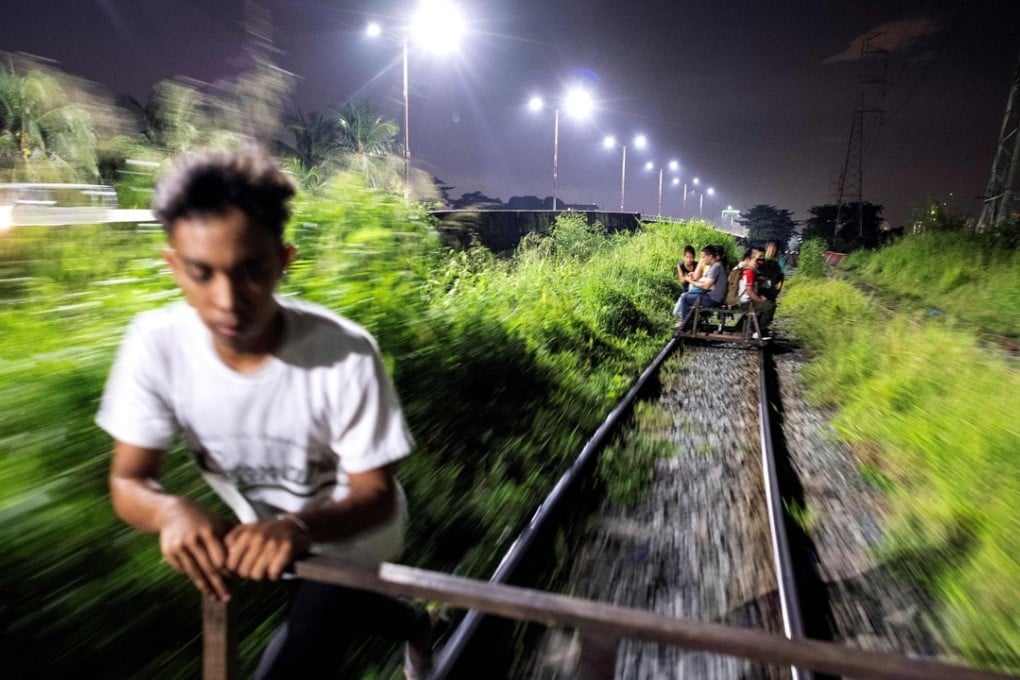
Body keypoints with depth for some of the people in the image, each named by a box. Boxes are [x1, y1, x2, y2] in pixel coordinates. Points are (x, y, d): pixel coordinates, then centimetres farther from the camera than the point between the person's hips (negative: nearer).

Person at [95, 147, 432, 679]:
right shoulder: (155, 343, -25)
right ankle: (416, 626, 62)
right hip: (266, 532, 5)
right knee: (327, 614, 31)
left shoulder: (346, 355, -36)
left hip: (347, 537, -5)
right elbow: (128, 481, -17)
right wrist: (172, 512, -40)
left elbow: (376, 493, -27)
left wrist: (301, 526, -48)